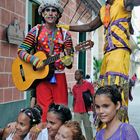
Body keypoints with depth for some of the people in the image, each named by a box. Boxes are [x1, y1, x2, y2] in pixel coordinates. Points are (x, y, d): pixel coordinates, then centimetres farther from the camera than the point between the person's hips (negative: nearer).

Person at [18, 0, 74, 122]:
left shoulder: (64, 34, 6)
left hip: (59, 76, 1)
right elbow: (21, 50, 2)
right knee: (45, 111, -6)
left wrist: (68, 60, -20)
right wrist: (34, 60, -15)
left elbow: (70, 56, 4)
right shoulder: (36, 31, 4)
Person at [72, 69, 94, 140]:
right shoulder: (74, 87, 8)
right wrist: (73, 109, 12)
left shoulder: (88, 84, -3)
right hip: (77, 112, 3)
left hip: (86, 111, -3)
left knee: (88, 127, 5)